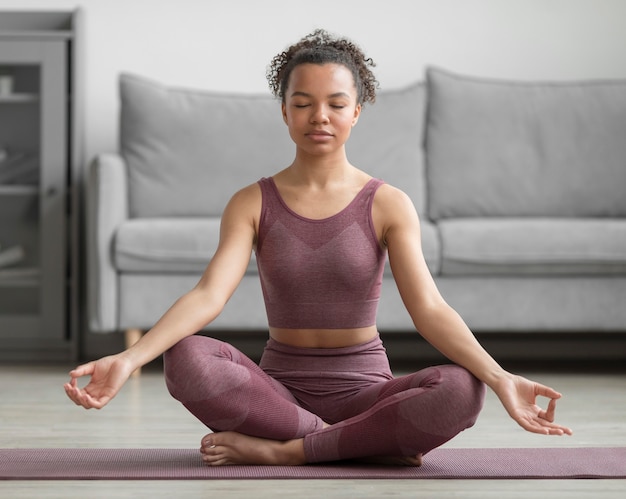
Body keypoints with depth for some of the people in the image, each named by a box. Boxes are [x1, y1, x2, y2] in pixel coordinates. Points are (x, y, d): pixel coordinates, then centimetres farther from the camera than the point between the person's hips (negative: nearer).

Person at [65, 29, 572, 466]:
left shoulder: (388, 205, -1)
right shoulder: (251, 204, 1)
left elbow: (429, 308, -13)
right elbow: (208, 295, -14)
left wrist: (498, 377, -31)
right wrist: (129, 359, -32)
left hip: (363, 389, 0)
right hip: (280, 389, 0)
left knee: (460, 389, -31)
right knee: (187, 358, -30)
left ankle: (279, 449, -21)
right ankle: (373, 442, -20)